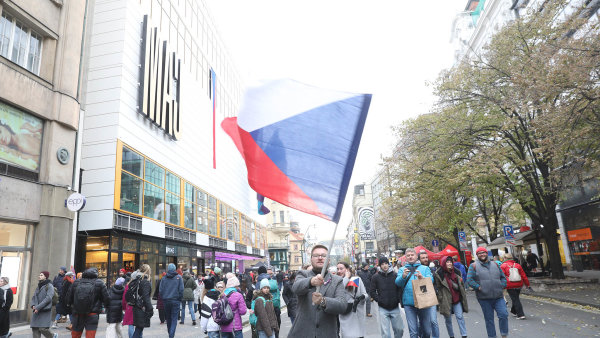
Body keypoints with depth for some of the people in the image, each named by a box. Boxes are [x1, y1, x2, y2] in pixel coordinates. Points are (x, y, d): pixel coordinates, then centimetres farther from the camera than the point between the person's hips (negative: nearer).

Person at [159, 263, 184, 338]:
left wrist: (163, 298, 13)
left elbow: (160, 290, 2)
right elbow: (181, 290, -7)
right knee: (174, 319, 0)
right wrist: (180, 299, 5)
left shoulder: (164, 278, 2)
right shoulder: (179, 277, -4)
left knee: (168, 318, 16)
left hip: (166, 301, 3)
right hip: (175, 301, -3)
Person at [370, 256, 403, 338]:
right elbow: (372, 292, 2)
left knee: (400, 329, 7)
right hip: (383, 309, -2)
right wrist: (379, 300, -8)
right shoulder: (375, 277, -1)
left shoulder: (395, 275, 2)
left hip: (395, 308, 2)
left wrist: (398, 299, -1)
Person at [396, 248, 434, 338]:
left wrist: (422, 278, -26)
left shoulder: (425, 268, 11)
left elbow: (431, 280, -6)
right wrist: (403, 276, -26)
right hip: (409, 303, -1)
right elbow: (398, 282, -6)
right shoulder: (402, 269, 10)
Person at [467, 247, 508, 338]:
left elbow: (503, 277, 18)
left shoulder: (495, 264, 12)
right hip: (484, 298, -2)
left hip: (498, 297, 3)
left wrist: (501, 286, 3)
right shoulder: (474, 266, 0)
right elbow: (469, 280, -5)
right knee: (489, 319, 6)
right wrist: (478, 287, -13)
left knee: (503, 315, -8)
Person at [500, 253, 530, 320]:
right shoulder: (517, 265, 8)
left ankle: (520, 315, -3)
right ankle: (514, 311, 37)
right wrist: (527, 284, 17)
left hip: (510, 286, -5)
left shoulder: (503, 266, -5)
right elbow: (524, 276, 10)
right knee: (516, 298, 20)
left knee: (515, 300, 1)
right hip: (519, 285, 5)